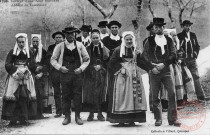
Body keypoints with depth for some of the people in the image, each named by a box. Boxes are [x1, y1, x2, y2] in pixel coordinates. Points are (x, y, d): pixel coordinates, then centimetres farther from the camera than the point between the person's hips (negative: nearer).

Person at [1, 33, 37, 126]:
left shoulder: (29, 53, 11)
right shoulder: (12, 52, 8)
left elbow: (33, 66, 6)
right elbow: (7, 65, 0)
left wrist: (24, 70, -9)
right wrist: (17, 70, -11)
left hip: (26, 78, 1)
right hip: (14, 77, -1)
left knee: (25, 97, -5)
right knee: (12, 98, -7)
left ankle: (24, 119, 0)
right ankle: (13, 119, -3)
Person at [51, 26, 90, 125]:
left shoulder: (79, 45, 7)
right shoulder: (60, 46, 4)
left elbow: (87, 59, 11)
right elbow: (53, 60, 8)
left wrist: (81, 68, -3)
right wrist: (60, 67, -6)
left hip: (77, 73, 0)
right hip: (65, 73, 0)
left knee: (78, 95, 0)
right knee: (65, 95, 1)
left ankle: (78, 116, 9)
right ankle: (67, 116, 10)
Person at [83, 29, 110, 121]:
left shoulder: (104, 48, 8)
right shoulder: (88, 48, 7)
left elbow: (106, 58, -4)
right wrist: (93, 67, -9)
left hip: (101, 73, 0)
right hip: (90, 74, 0)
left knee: (100, 93, -1)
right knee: (90, 93, 0)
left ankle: (100, 114, 6)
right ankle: (91, 114, 8)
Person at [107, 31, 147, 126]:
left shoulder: (136, 50, 9)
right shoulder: (118, 50, -2)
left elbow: (140, 63, 10)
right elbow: (111, 64, -1)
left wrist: (139, 55, -5)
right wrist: (119, 69, -10)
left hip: (134, 75, 3)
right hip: (122, 76, -3)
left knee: (134, 96, 2)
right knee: (121, 96, -4)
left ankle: (132, 119, 9)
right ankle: (121, 120, 3)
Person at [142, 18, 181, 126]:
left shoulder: (169, 40, 10)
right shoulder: (149, 41, 8)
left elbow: (173, 54, 2)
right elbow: (144, 55, 3)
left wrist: (164, 64, -11)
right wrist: (152, 67, -8)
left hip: (166, 70, 0)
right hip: (154, 72, 0)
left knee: (172, 94, -6)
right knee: (155, 96, 3)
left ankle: (172, 119, 2)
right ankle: (158, 119, 13)